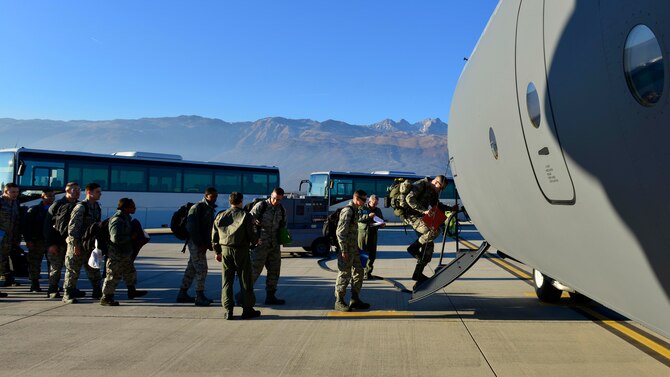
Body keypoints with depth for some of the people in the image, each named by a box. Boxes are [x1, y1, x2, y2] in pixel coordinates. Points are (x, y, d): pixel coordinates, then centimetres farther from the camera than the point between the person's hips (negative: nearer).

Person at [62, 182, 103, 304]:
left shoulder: (97, 207, 10)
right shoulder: (81, 207, -15)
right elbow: (72, 227, -17)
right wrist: (76, 245, -19)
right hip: (78, 244, -8)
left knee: (94, 269, 13)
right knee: (73, 270, 2)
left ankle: (97, 292, 23)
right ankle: (68, 295, 12)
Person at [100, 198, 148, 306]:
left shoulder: (125, 217, 9)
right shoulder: (117, 220, -23)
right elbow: (116, 238, -31)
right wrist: (130, 237, -21)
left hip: (125, 253, 10)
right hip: (116, 255, -10)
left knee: (130, 272, 22)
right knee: (113, 276, -1)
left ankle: (132, 291, 39)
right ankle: (105, 298, 10)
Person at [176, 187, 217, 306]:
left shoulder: (210, 209, 16)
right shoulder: (197, 208, -13)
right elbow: (191, 227, -20)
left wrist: (209, 244, 12)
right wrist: (200, 244, -21)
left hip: (201, 244, 9)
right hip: (195, 243, -9)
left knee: (191, 269, 14)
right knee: (201, 269, -9)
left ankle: (182, 294, 23)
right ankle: (199, 297, -3)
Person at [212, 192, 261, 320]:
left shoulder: (220, 216, 8)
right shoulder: (245, 215, -6)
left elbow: (214, 236, 11)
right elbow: (251, 235, -9)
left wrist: (218, 252, 20)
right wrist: (256, 240, 13)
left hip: (226, 251, 4)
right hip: (241, 251, -4)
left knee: (227, 281, 9)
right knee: (245, 280, 6)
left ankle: (228, 310, 8)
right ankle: (247, 309, 11)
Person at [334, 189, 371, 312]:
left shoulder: (355, 210, 14)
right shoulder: (347, 211, -16)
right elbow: (341, 232, -20)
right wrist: (343, 251, -20)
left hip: (354, 250, 10)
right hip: (347, 250, -10)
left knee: (358, 273, 13)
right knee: (344, 275, -2)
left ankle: (355, 299, 23)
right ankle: (339, 302, 7)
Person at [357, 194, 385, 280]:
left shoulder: (378, 210, 18)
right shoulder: (362, 208, 4)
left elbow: (381, 221, 25)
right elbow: (357, 218, -11)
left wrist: (382, 224, 2)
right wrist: (368, 216, -20)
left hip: (373, 234, 4)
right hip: (362, 232, -4)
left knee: (372, 254, 3)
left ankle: (368, 272, 14)